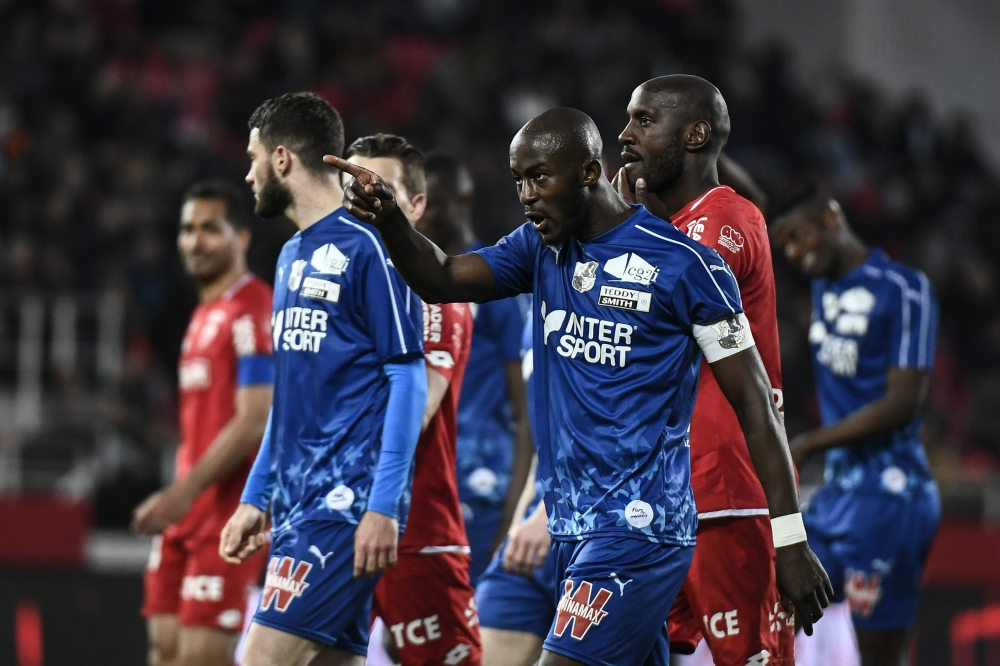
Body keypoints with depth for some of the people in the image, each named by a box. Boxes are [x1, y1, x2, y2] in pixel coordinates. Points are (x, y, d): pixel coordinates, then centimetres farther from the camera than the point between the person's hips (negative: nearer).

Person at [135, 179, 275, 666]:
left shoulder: (251, 311, -11)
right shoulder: (204, 314, 19)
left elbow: (253, 423, -18)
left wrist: (184, 491, -20)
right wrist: (174, 498, 19)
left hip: (230, 507, -9)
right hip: (191, 507, 9)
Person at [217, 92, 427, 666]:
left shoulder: (367, 246, -10)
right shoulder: (293, 255, 18)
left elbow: (409, 380, -13)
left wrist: (384, 506, -19)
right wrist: (256, 498, 20)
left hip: (347, 502, -9)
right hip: (297, 501, 9)